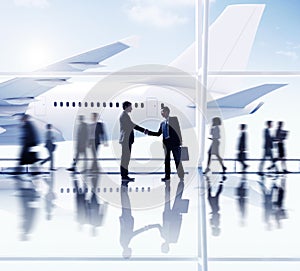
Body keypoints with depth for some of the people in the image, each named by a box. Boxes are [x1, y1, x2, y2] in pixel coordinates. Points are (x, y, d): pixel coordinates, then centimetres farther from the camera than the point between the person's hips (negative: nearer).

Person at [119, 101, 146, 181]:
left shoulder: (126, 115, 18)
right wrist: (144, 130, -15)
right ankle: (124, 175, -6)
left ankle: (125, 175, 13)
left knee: (126, 158, 10)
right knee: (125, 157, -8)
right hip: (126, 140, -10)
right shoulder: (124, 115, -12)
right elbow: (133, 125, -17)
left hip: (128, 140, 10)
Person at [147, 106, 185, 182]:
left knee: (177, 160, 0)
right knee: (166, 160, 6)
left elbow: (178, 130, -4)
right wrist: (148, 132, 7)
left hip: (174, 142, -5)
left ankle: (181, 176, 8)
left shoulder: (174, 119, 1)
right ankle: (167, 176, 13)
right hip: (166, 143, 5)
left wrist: (180, 141, -10)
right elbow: (158, 133, 14)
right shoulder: (162, 123, 14)